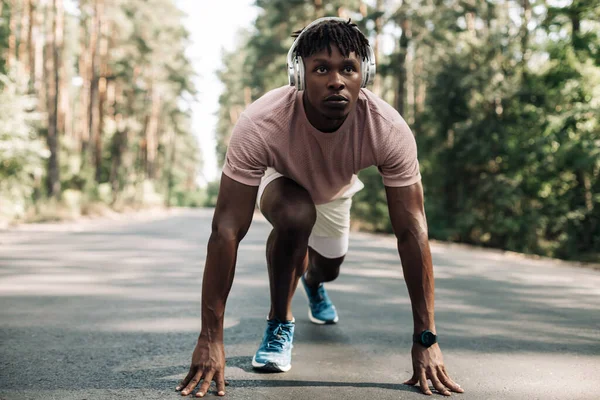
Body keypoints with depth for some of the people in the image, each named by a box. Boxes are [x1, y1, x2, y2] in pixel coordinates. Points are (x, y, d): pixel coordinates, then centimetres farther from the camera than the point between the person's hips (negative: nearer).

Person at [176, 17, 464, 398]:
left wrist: (426, 339, -37)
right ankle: (280, 323, -10)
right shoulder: (260, 125, -45)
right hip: (278, 179, -3)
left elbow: (412, 231, -36)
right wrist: (210, 338, -44)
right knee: (296, 216, -36)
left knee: (329, 267, 21)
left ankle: (313, 281, 62)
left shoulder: (390, 130, -40)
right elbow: (227, 229, -43)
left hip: (337, 188, 3)